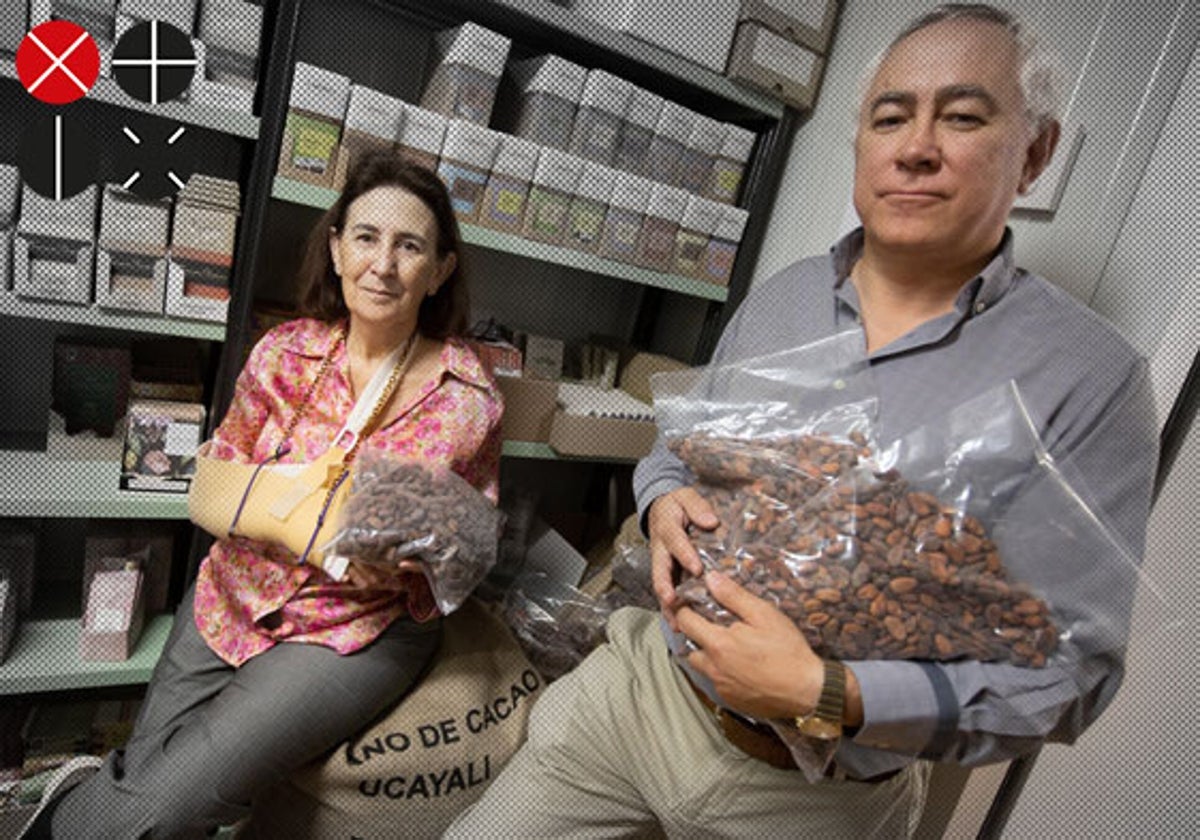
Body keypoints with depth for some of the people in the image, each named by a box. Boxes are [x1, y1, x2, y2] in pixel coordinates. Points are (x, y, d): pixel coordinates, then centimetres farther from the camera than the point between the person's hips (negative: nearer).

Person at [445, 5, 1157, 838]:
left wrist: (828, 695, -25)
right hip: (641, 683, 4)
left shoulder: (1090, 377, -14)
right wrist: (664, 500, -9)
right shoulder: (778, 296, 1)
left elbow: (1070, 670, -14)